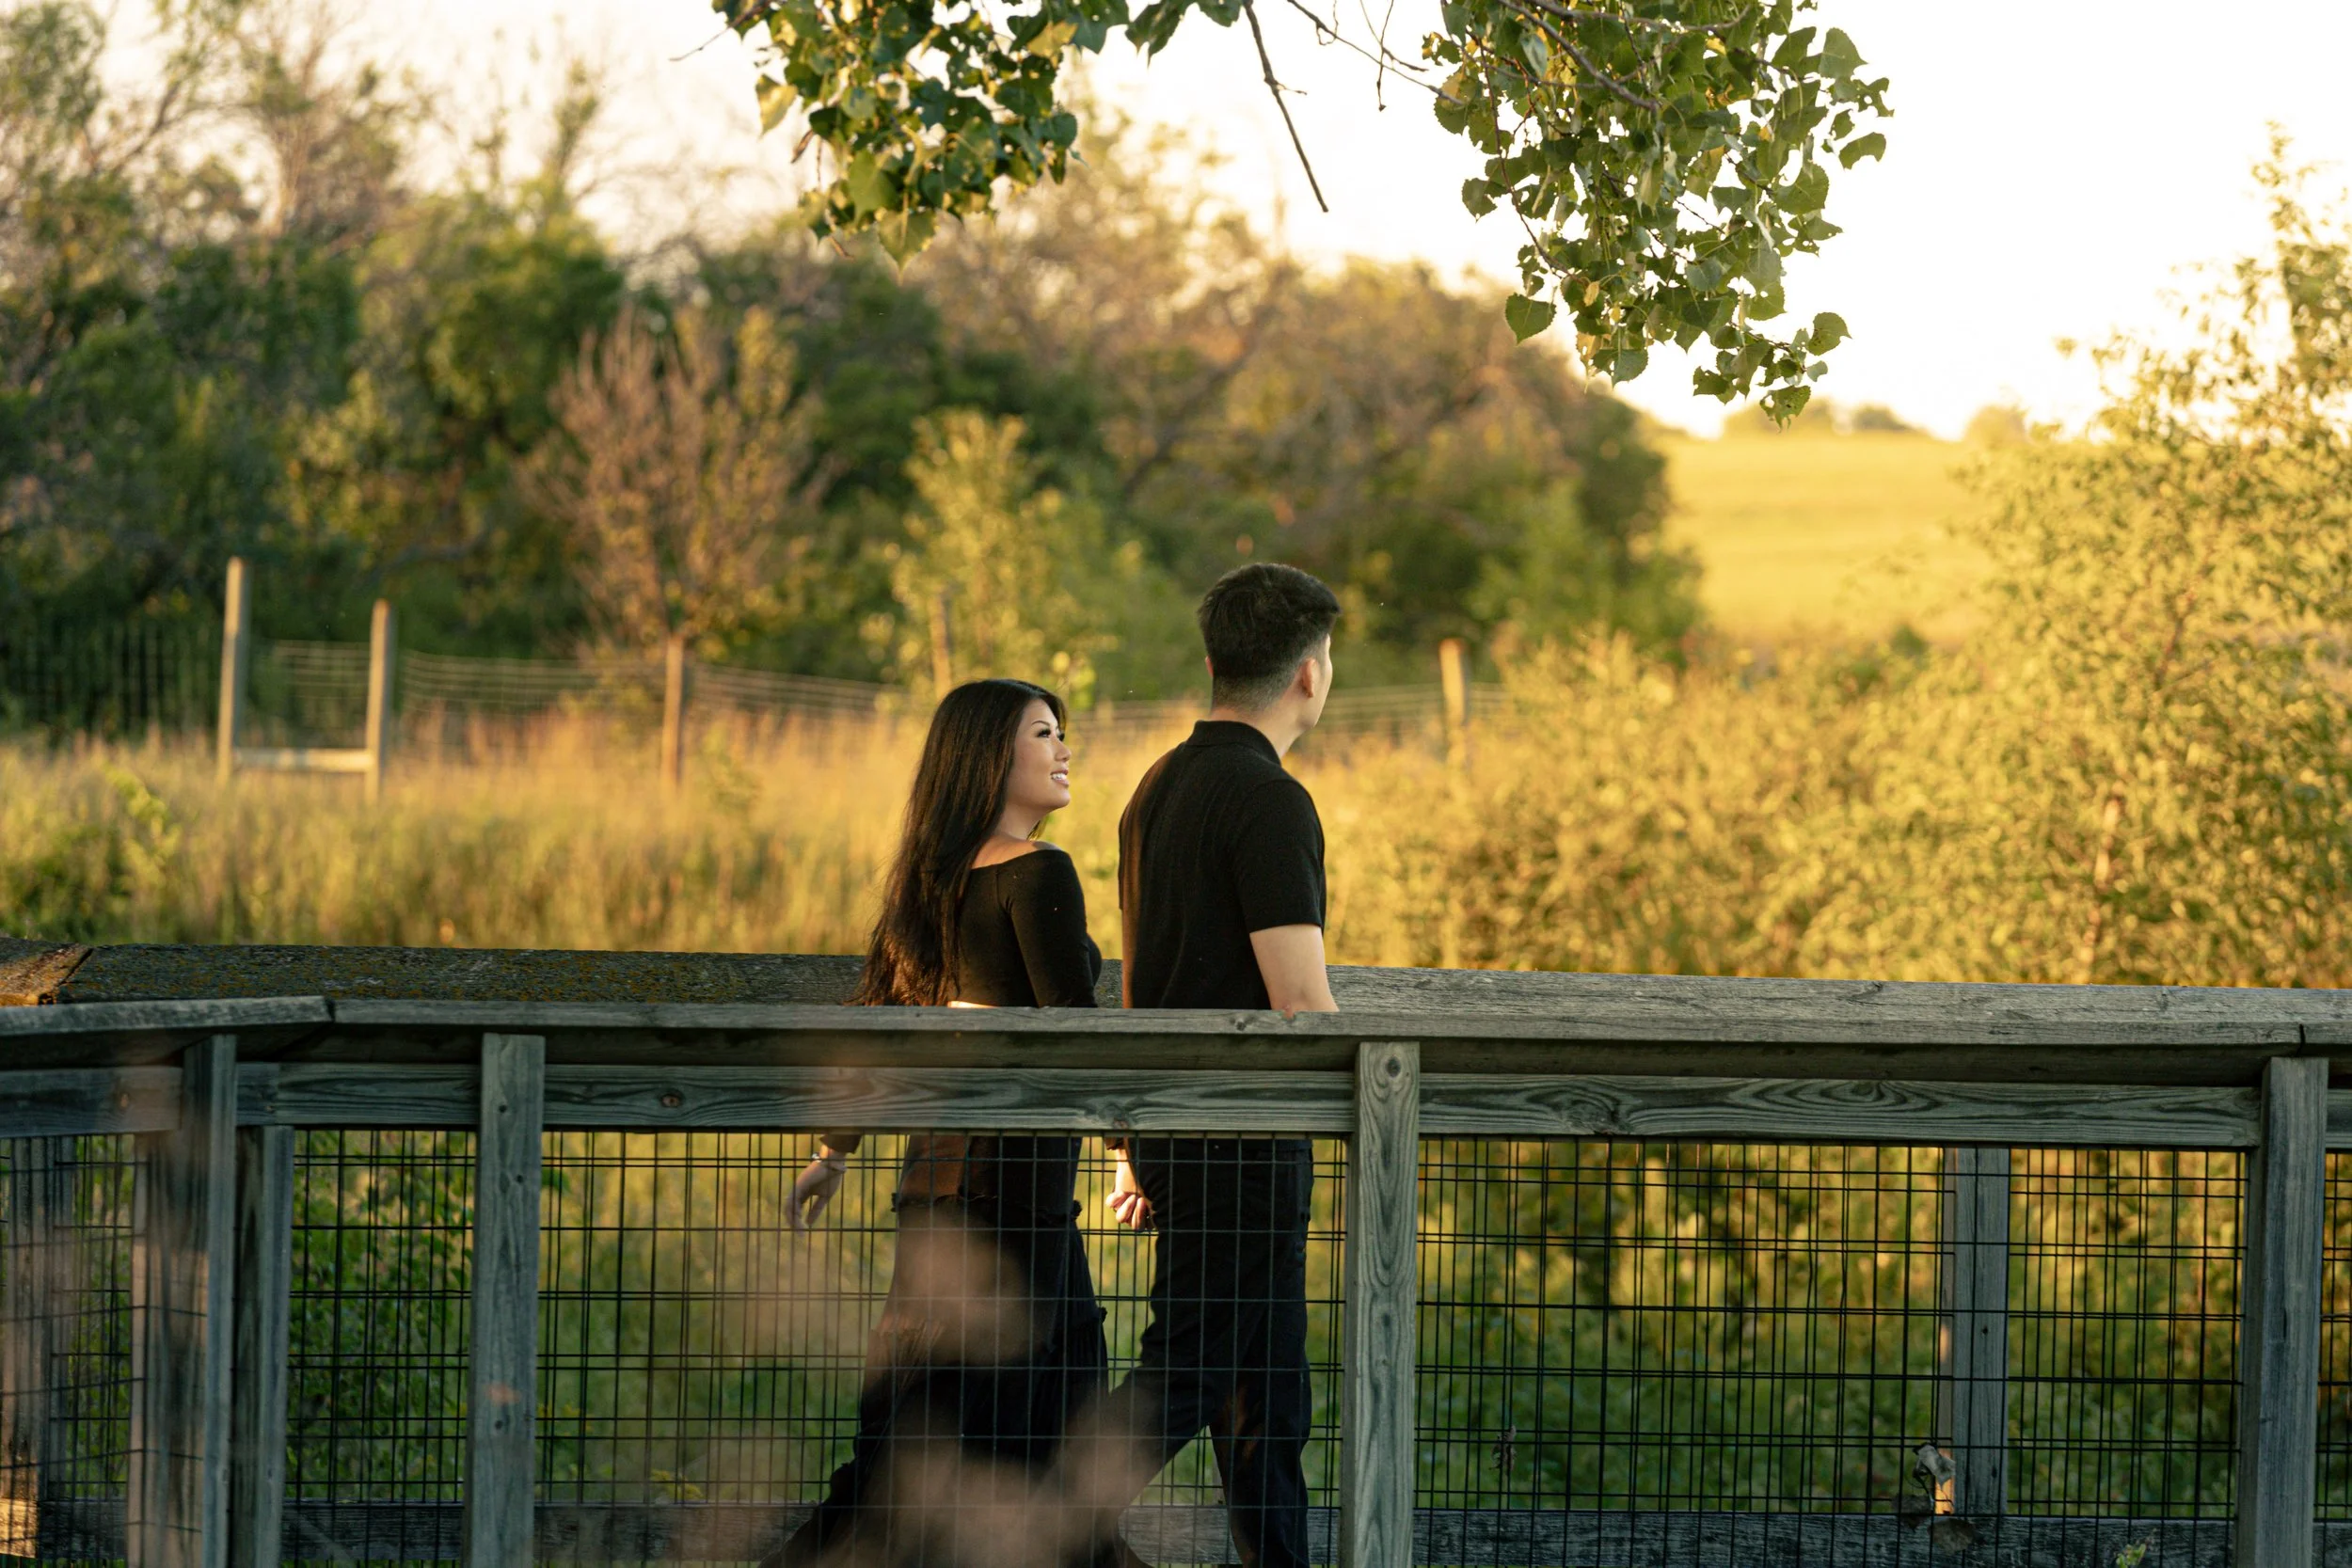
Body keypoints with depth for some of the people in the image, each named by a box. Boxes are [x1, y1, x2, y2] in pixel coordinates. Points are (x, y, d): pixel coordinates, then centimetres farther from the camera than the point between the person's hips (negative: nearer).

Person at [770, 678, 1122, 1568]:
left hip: (940, 1163, 9)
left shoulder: (939, 878, 13)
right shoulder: (1036, 875, -12)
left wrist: (834, 1152, 25)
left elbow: (875, 1018, 18)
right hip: (1010, 1170, -9)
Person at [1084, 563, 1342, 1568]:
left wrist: (1137, 1146, 23)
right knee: (1187, 1375, -8)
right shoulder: (1269, 803, -15)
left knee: (1265, 1387, 12)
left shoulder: (1158, 791, 13)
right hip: (1243, 1138, -9)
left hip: (1174, 1128, 9)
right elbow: (1300, 1000, -20)